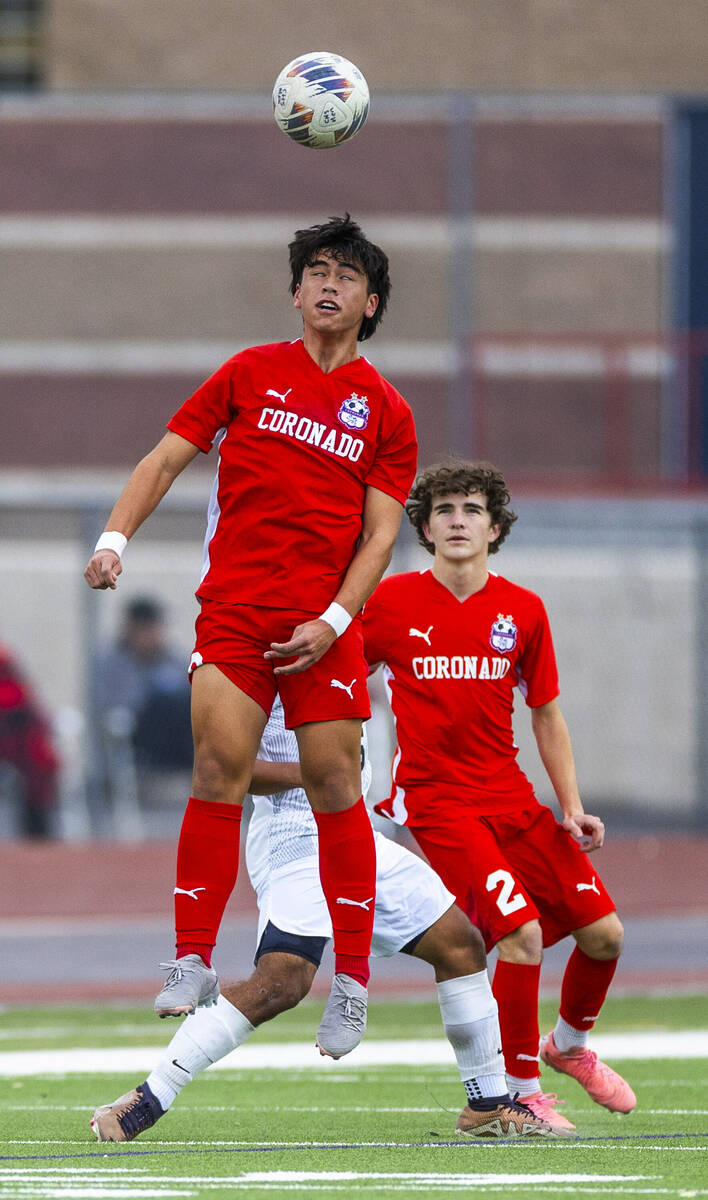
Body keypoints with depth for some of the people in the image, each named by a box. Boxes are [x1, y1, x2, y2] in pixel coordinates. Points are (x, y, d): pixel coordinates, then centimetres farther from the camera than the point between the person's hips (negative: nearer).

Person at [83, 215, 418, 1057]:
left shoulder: (385, 412, 8)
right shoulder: (250, 374, 10)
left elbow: (381, 530, 5)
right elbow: (167, 458, 9)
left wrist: (333, 620, -8)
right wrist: (115, 537, -6)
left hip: (324, 623, 0)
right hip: (233, 609, 0)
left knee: (333, 785, -3)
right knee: (218, 766, -13)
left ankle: (351, 981, 5)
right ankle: (193, 964, -9)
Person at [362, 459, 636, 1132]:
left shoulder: (522, 611, 5)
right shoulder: (391, 603, -5)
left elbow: (546, 716, 13)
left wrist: (571, 807, 6)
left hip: (511, 797, 5)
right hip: (434, 799, -5)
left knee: (602, 932, 1)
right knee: (522, 931, -21)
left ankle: (570, 1044, 31)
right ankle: (521, 1092, -6)